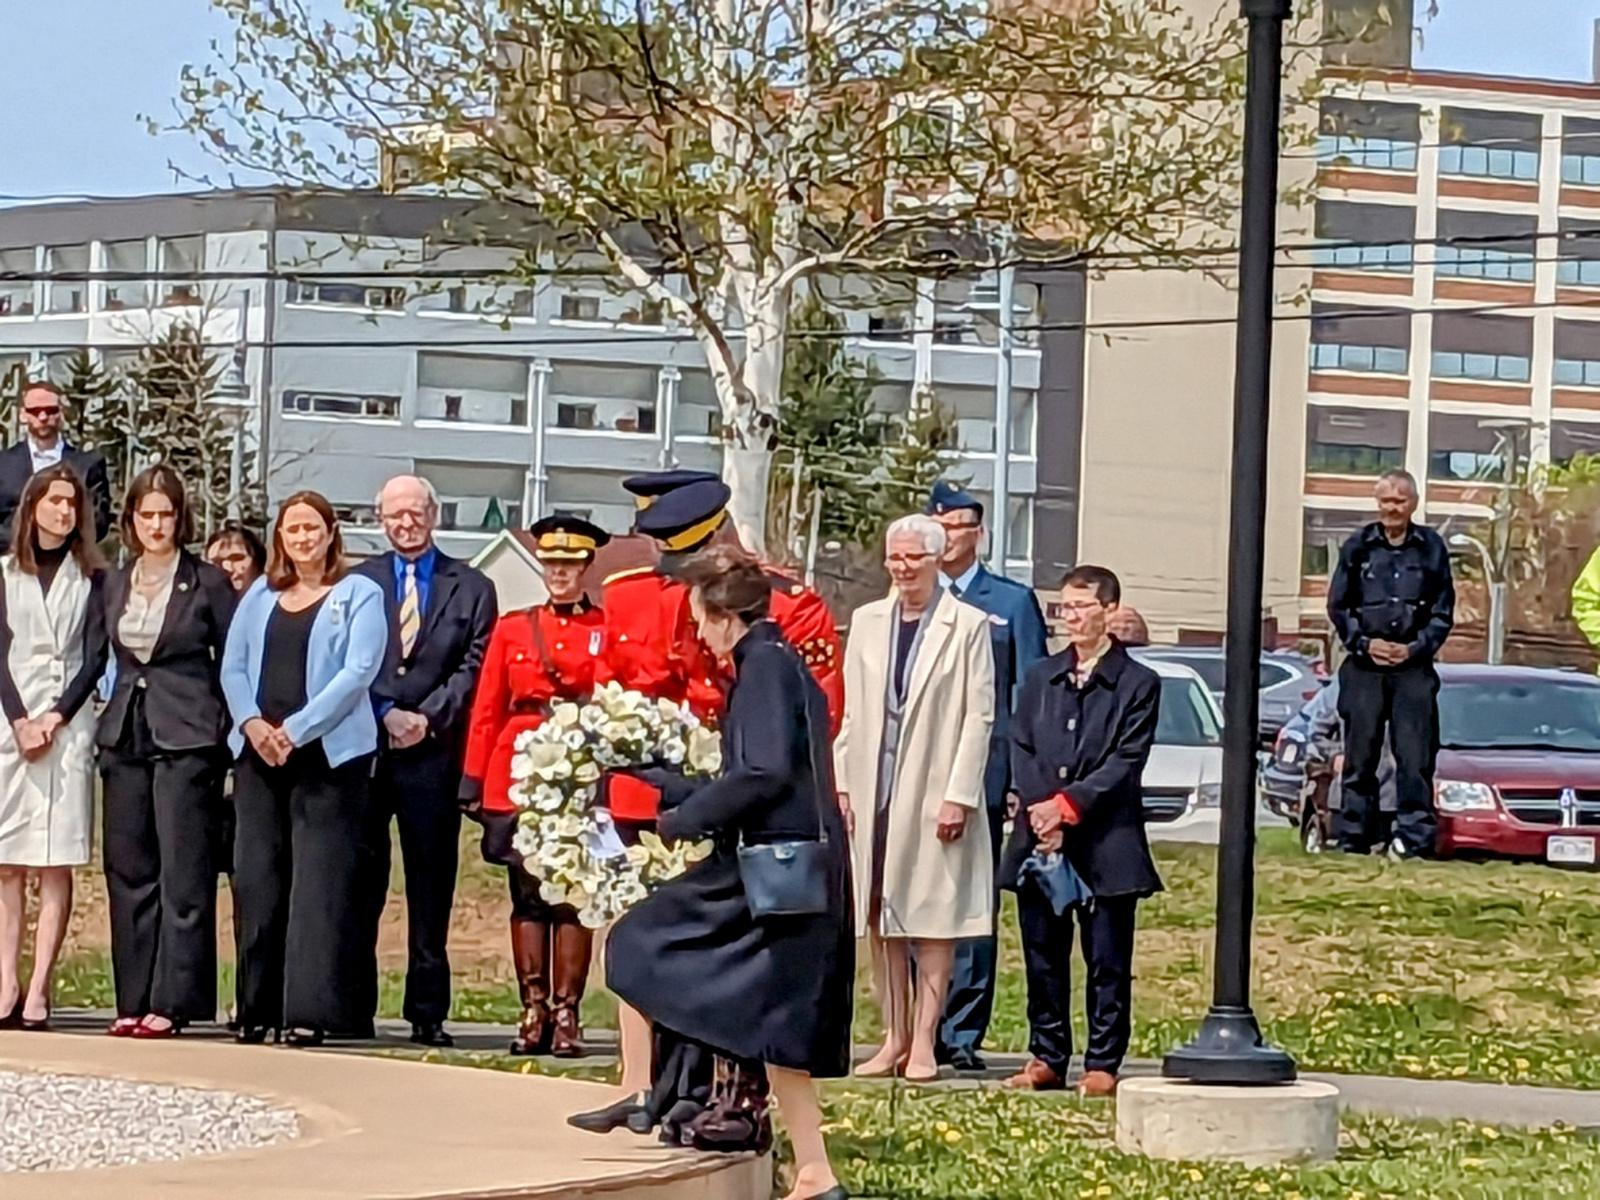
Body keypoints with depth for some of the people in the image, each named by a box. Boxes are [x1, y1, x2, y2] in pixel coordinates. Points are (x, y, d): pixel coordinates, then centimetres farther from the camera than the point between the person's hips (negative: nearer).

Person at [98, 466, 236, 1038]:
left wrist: (222, 731, -6)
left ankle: (172, 1001, -6)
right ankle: (133, 1000, 8)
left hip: (187, 739, -5)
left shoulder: (208, 583, -1)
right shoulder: (114, 585, 13)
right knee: (128, 870, 4)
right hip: (125, 738, 5)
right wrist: (110, 714, 10)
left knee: (182, 871, -6)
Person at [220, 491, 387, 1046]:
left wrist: (295, 729, -15)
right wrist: (252, 723, -7)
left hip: (328, 754, -5)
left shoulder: (359, 594, 3)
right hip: (258, 752, 5)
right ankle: (258, 1007, 8)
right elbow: (233, 667, 13)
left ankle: (309, 1011, -9)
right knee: (255, 877, 2)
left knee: (318, 881, -8)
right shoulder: (260, 594, 17)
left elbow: (358, 672, -8)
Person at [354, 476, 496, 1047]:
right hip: (364, 747, 1)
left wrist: (427, 718, -9)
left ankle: (428, 1011, 4)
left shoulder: (471, 588, 10)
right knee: (360, 878, 1)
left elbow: (473, 668, 2)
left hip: (433, 751, -1)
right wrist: (385, 714, -7)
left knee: (432, 885, 1)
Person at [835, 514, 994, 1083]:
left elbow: (979, 716, -5)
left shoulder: (968, 626, -2)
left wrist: (959, 796, -11)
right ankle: (893, 1039, 14)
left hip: (935, 793, -4)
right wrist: (843, 783, 6)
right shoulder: (867, 622, 11)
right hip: (873, 792, 5)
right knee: (880, 920, 7)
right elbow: (851, 712, 13)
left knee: (933, 920, -1)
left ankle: (924, 1042, 2)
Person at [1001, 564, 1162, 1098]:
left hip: (1106, 844, -4)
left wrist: (1065, 807, -14)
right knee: (1043, 956, 7)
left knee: (1108, 962, -1)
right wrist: (1040, 816, -7)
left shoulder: (1138, 684, 0)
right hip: (1039, 839, 4)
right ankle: (1046, 1058, 15)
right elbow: (1021, 750, 8)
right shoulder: (1040, 678, 14)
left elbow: (1124, 762, -7)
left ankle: (1103, 1063, 4)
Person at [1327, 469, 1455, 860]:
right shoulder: (1358, 546, 7)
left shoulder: (1432, 549, 6)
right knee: (1360, 757, 3)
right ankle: (1353, 839, 7)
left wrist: (1416, 648, -7)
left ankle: (1413, 838, -5)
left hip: (1414, 667, -1)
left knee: (1415, 757, -6)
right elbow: (1337, 605, 8)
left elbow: (1443, 613, 8)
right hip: (1364, 666, 1)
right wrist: (1364, 642, -6)